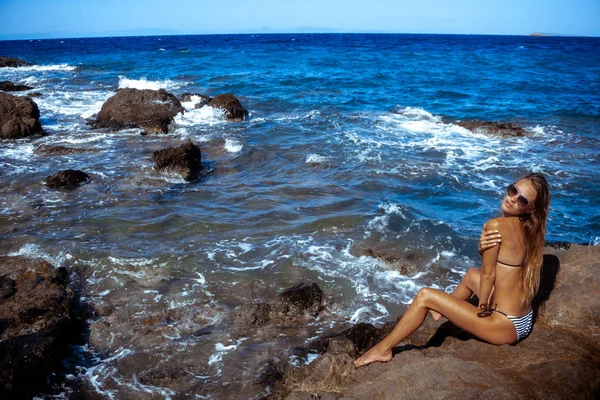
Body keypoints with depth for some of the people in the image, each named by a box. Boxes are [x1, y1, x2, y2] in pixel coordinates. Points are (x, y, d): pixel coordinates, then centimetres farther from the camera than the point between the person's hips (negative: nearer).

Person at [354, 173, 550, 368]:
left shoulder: (497, 225, -21)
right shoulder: (525, 228, 4)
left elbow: (488, 275, -14)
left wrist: (482, 308, 1)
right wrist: (483, 248, -15)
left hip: (505, 327, -9)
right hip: (523, 321, 9)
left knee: (425, 296, -4)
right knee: (471, 275, 33)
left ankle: (383, 349, 10)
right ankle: (441, 309, 56)